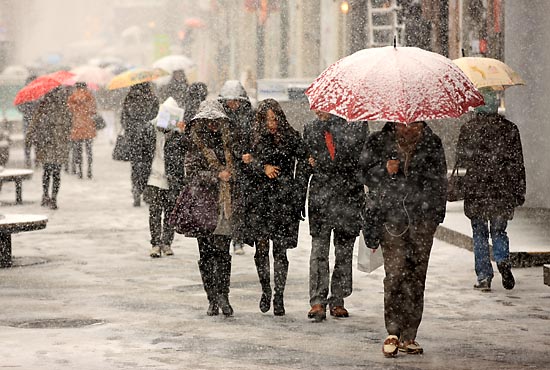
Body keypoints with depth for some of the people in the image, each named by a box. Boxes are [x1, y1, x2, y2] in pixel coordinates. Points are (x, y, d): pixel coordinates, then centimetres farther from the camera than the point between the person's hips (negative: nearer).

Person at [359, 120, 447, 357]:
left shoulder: (432, 144, 11)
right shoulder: (378, 142, 7)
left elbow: (440, 180, 17)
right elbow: (364, 172, 9)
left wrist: (438, 212, 10)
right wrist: (385, 170, -10)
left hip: (423, 218, 2)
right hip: (391, 216, -2)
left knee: (416, 276, 1)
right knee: (395, 271, -14)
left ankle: (408, 337, 6)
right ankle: (393, 333, -10)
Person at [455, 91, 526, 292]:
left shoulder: (468, 128, -2)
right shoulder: (509, 128, 1)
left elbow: (461, 159, 1)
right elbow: (517, 162, 3)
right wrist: (520, 192, 8)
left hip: (476, 191, -1)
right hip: (503, 191, 1)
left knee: (480, 234, 7)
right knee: (499, 231, 14)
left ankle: (484, 277, 3)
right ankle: (503, 261, -13)